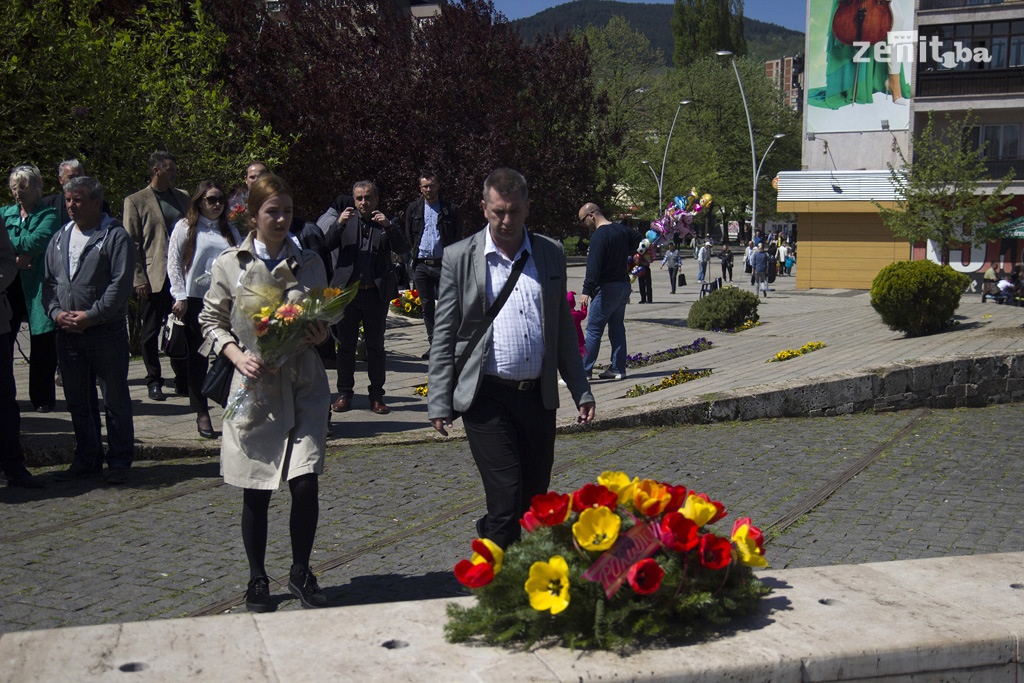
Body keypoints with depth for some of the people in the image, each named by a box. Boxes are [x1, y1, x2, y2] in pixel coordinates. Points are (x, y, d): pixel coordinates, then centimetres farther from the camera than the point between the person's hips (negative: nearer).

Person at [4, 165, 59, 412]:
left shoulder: (48, 215, 0)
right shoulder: (5, 213, 13)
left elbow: (33, 243, -17)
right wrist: (14, 258, -13)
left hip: (37, 288, -4)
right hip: (9, 287, 4)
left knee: (42, 345, 3)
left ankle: (43, 398, 16)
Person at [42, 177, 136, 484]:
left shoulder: (116, 237, -5)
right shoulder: (60, 238, 15)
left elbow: (120, 285, -12)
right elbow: (49, 281, 15)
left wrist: (90, 316, -16)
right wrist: (56, 312, -3)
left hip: (106, 331, -6)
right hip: (67, 332, 6)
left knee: (115, 400, 1)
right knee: (78, 401, 12)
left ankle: (119, 462, 10)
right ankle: (87, 460, 22)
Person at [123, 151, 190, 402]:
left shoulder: (183, 197, 14)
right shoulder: (135, 201, 1)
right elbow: (131, 244, -2)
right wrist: (138, 279, -10)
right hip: (153, 278, -4)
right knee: (151, 333, 5)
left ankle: (183, 381, 14)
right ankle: (154, 382, 15)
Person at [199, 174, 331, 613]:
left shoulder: (309, 263, 7)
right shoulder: (229, 265, 1)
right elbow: (211, 321, 7)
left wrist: (321, 334, -6)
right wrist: (239, 356, -10)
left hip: (304, 386, 1)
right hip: (254, 387, -1)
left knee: (305, 485, -7)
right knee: (255, 494, 7)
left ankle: (301, 573, 16)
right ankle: (257, 581, 26)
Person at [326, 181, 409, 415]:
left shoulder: (387, 224, 6)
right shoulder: (346, 221, 9)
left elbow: (402, 249, -6)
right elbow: (326, 246, -3)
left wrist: (388, 226, -20)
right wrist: (339, 224, -17)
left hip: (377, 293, -1)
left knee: (376, 345, 5)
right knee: (346, 345, 7)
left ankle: (377, 396, 12)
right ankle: (344, 394, 15)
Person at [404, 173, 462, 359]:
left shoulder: (450, 209, 2)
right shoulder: (414, 209, 10)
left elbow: (457, 237, 3)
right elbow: (408, 236, 15)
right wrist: (416, 255, 9)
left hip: (443, 264, -3)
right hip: (421, 265, 3)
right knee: (427, 306, 6)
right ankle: (433, 342, 13)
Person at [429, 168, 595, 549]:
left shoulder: (551, 254, 9)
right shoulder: (459, 257, 0)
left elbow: (563, 329, 13)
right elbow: (443, 336, 0)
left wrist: (581, 391, 9)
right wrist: (439, 402, -5)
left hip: (538, 397, 4)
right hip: (487, 398, -4)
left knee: (534, 502, 10)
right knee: (507, 501, -9)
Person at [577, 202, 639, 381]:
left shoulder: (599, 236, -17)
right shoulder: (621, 229, 9)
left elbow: (593, 266, -24)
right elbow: (640, 240, 28)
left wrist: (586, 291, -25)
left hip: (606, 288, -9)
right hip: (624, 285, 9)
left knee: (594, 330, -6)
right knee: (617, 328, 13)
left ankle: (584, 371, -6)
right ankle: (618, 369, 16)